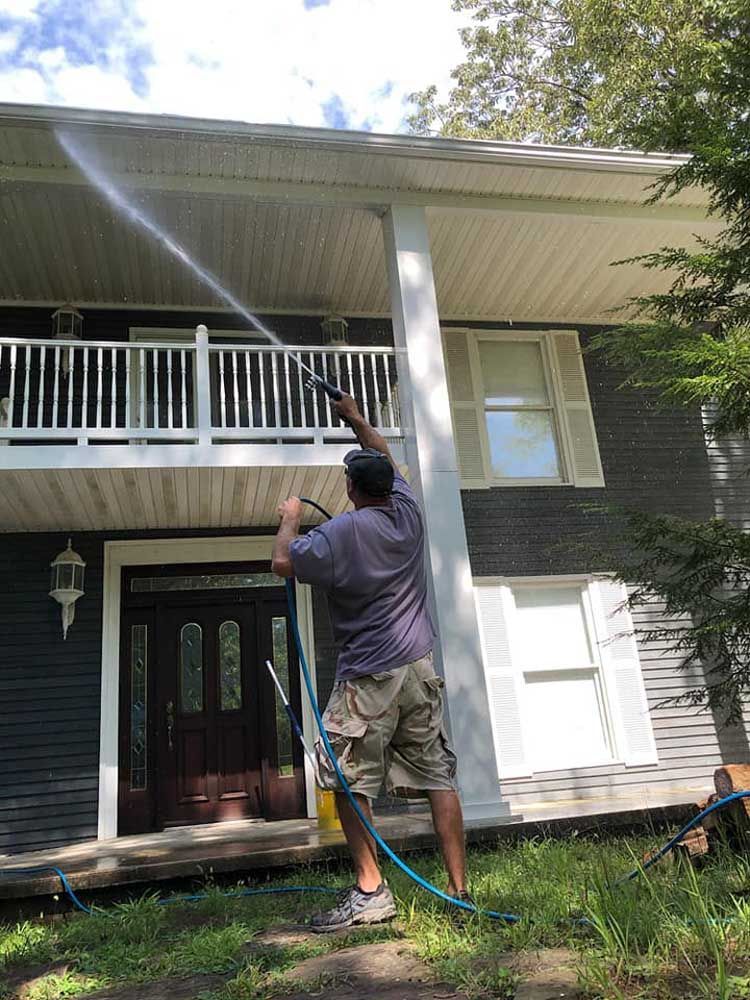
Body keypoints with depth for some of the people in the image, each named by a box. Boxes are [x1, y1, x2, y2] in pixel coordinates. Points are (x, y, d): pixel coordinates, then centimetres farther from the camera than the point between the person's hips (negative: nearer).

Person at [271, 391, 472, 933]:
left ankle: (371, 891, 6)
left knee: (349, 781, 5)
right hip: (420, 668, 6)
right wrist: (355, 417, 35)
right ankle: (460, 890, 13)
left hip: (369, 676, -6)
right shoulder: (408, 509, 7)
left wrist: (291, 517, 8)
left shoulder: (342, 531, -11)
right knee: (438, 778, 8)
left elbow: (284, 562, -10)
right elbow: (389, 460, 25)